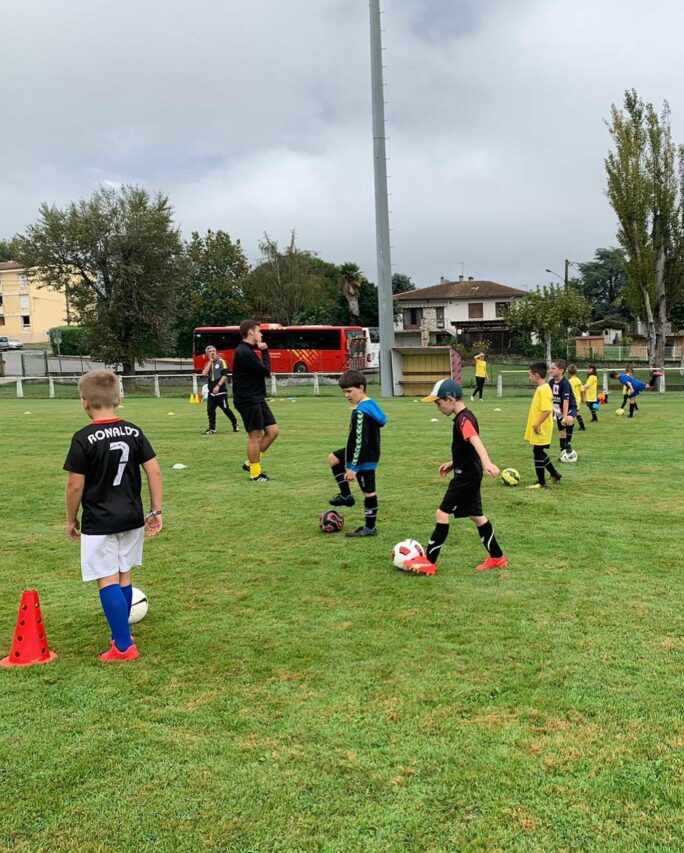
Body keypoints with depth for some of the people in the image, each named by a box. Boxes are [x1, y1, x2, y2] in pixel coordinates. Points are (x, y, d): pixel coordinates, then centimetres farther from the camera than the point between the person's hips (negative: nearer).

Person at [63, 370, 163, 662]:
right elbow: (154, 472, -1)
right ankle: (121, 635, 29)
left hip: (98, 523, -5)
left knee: (107, 581, 0)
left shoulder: (83, 439, -13)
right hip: (132, 518, 5)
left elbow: (75, 486, -12)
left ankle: (124, 646, -1)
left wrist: (71, 520, 3)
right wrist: (156, 511, 6)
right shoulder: (134, 432, 1)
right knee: (123, 577, 17)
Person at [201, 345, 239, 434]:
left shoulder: (221, 361, -3)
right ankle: (212, 428, 7)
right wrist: (210, 361, -4)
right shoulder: (208, 364, 13)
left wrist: (218, 386, -19)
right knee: (210, 410, 0)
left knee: (226, 409, -1)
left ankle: (235, 424, 17)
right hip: (211, 391, 5)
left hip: (221, 390, -5)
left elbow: (225, 375, -12)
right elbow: (204, 373, -5)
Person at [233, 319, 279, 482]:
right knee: (255, 435, -2)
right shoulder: (244, 352, -18)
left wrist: (262, 351, 3)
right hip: (248, 400, -10)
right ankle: (255, 473, 10)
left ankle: (251, 463, 19)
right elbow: (265, 371, -17)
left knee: (273, 431, 9)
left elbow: (262, 371, 15)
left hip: (257, 398, 10)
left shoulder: (248, 351, 15)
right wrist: (264, 351, -5)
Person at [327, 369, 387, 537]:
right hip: (369, 453, 11)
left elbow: (360, 441, -27)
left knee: (368, 491, 0)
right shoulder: (370, 404, 5)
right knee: (333, 458, 22)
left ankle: (370, 528, 12)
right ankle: (346, 496, 23)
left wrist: (353, 467, -24)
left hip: (364, 459, -11)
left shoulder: (360, 412, -25)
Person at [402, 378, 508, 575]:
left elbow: (476, 441, -39)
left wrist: (487, 462, -54)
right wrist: (453, 463, 23)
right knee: (476, 516, 17)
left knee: (442, 514, -6)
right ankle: (497, 557, 26)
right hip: (470, 474, 10)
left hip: (466, 476, -10)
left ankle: (429, 562, -1)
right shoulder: (464, 417, 12)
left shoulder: (463, 419, -20)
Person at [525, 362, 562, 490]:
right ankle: (554, 475, 29)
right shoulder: (541, 388, 11)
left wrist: (537, 424, -25)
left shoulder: (543, 390, -20)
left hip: (541, 429, -10)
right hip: (539, 429, 10)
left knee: (538, 453, -2)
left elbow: (547, 410, -27)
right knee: (540, 453, 18)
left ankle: (541, 483, 6)